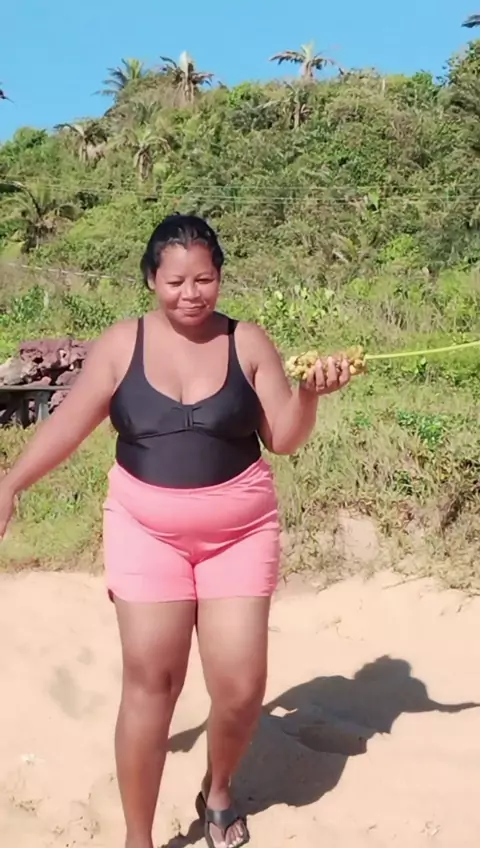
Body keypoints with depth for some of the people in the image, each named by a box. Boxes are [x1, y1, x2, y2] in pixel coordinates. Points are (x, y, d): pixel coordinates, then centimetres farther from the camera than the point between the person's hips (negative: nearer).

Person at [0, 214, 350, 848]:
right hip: (147, 532, 0)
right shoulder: (121, 345, -2)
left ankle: (218, 790, 34)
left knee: (241, 686, 1)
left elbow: (284, 439, -2)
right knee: (150, 679, 2)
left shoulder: (248, 343, -2)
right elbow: (70, 423, -5)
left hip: (239, 533, 1)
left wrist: (311, 394, -20)